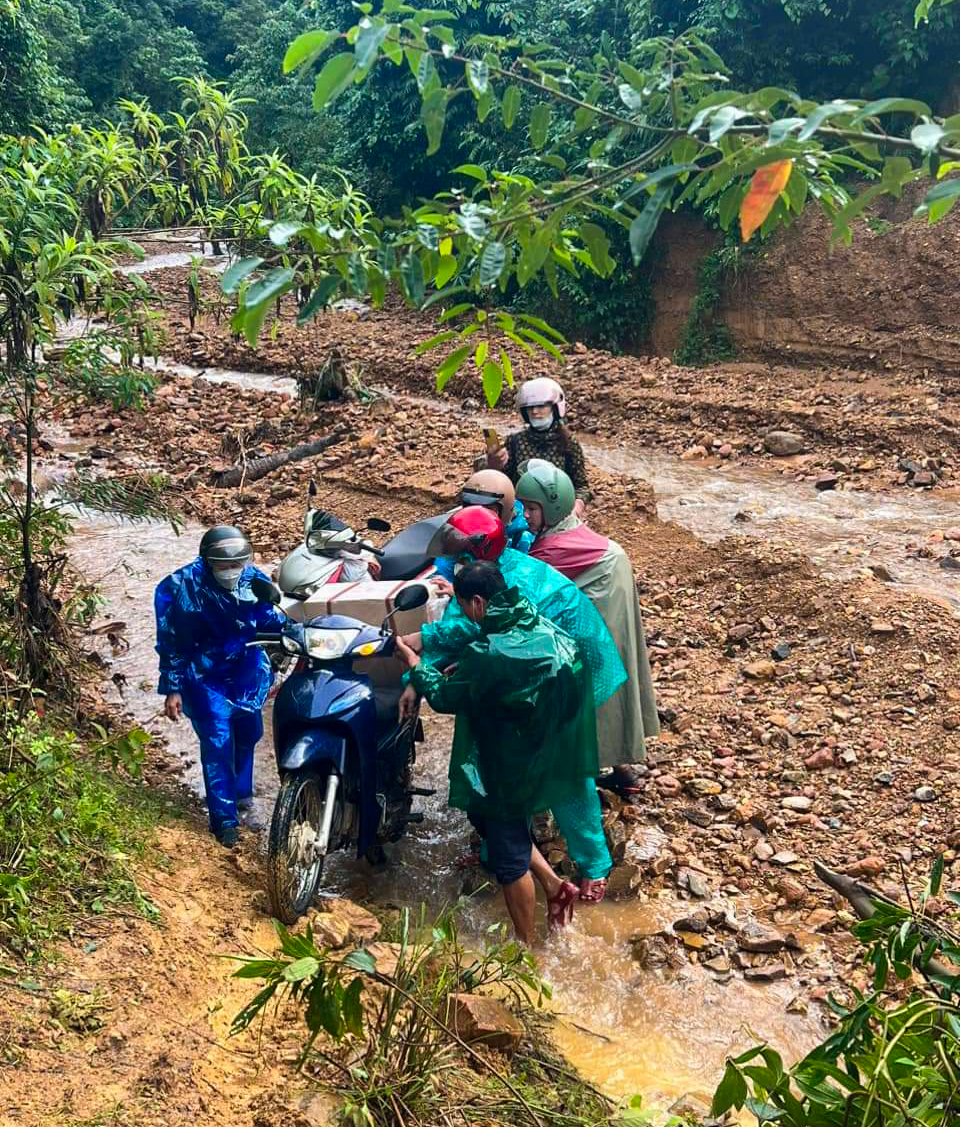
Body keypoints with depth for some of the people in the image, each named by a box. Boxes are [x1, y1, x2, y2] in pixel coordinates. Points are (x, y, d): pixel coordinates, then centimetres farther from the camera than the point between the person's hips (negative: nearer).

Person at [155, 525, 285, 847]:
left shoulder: (254, 580, -12)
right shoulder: (183, 588, -20)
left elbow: (273, 620, 1)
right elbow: (171, 643, -11)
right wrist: (171, 689, -10)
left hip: (248, 672, 4)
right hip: (206, 677, -4)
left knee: (248, 733, 18)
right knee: (216, 744, -10)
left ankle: (240, 790, 45)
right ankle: (224, 818, 1)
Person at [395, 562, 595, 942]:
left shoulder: (488, 655, -29)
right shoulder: (536, 623, -4)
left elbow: (444, 696, -13)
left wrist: (412, 660, 1)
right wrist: (463, 667, 11)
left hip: (509, 766, -8)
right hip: (546, 751, 8)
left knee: (508, 856, 9)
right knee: (485, 814, 27)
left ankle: (525, 947, 25)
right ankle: (554, 883, 28)